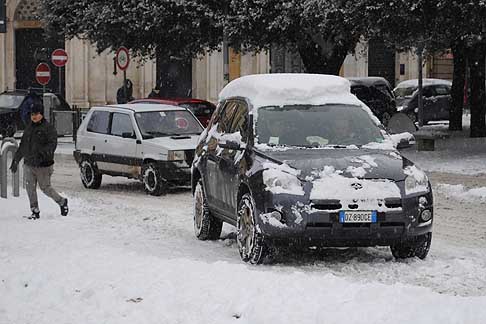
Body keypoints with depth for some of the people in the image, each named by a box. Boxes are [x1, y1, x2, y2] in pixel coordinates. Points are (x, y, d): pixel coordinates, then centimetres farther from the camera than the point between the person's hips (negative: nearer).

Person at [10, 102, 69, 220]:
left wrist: (42, 153, -34)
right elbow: (22, 146, 22)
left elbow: (52, 144, -18)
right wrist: (16, 160, 21)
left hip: (43, 165, -6)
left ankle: (62, 202, 24)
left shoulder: (48, 128, -7)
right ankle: (35, 211, 9)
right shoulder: (29, 129, 14)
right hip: (28, 165, 6)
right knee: (30, 188, 0)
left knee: (45, 188, 1)